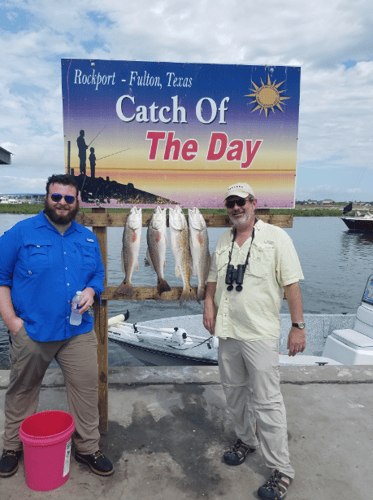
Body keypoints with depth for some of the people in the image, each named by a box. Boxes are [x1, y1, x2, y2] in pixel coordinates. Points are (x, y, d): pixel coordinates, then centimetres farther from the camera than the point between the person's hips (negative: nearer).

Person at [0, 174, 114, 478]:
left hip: (78, 332, 3)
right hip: (30, 331, -2)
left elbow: (99, 274, 16)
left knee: (87, 390, 7)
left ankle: (88, 448, 27)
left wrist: (91, 290, -6)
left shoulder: (88, 238, 9)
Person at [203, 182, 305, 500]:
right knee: (235, 392, 19)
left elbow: (292, 284, -10)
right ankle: (246, 441, 42)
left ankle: (282, 470, 16)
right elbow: (213, 278, 17)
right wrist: (209, 305, 0)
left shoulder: (275, 237, -7)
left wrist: (298, 326, -14)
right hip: (227, 331, 6)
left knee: (267, 402, -1)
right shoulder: (223, 241, 10)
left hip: (261, 334, -6)